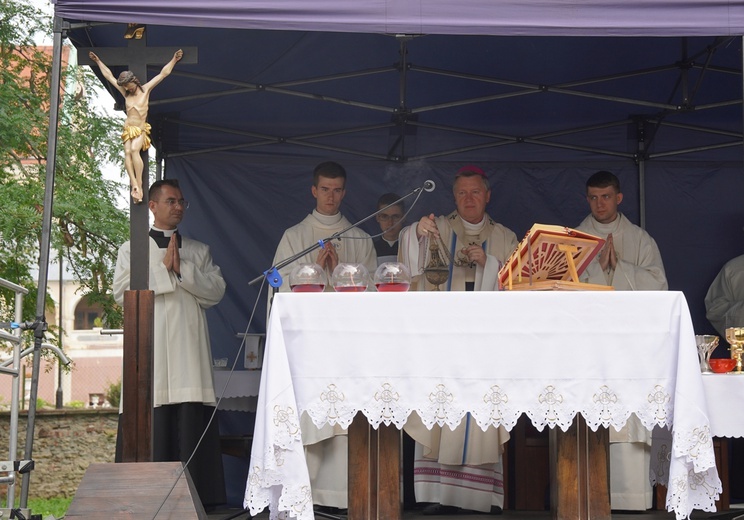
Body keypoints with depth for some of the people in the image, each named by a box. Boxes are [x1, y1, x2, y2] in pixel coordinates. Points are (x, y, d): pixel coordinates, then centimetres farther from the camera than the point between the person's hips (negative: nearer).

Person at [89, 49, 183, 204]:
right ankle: (134, 184, -32)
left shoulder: (146, 89, 3)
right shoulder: (126, 93, 12)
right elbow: (109, 76, 21)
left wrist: (174, 59, -1)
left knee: (134, 150, -29)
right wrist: (98, 61, 26)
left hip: (141, 129, -4)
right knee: (127, 153, -21)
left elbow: (163, 73, 2)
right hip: (128, 129, 4)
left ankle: (139, 186, -34)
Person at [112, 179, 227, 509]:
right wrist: (164, 269, -4)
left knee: (191, 424, -5)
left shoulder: (199, 251, 20)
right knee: (153, 425, -8)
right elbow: (122, 292, -1)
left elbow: (216, 291, 6)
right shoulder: (132, 250, 14)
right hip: (150, 348, -2)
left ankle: (193, 493, -5)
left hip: (190, 348, 2)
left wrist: (182, 270, -6)